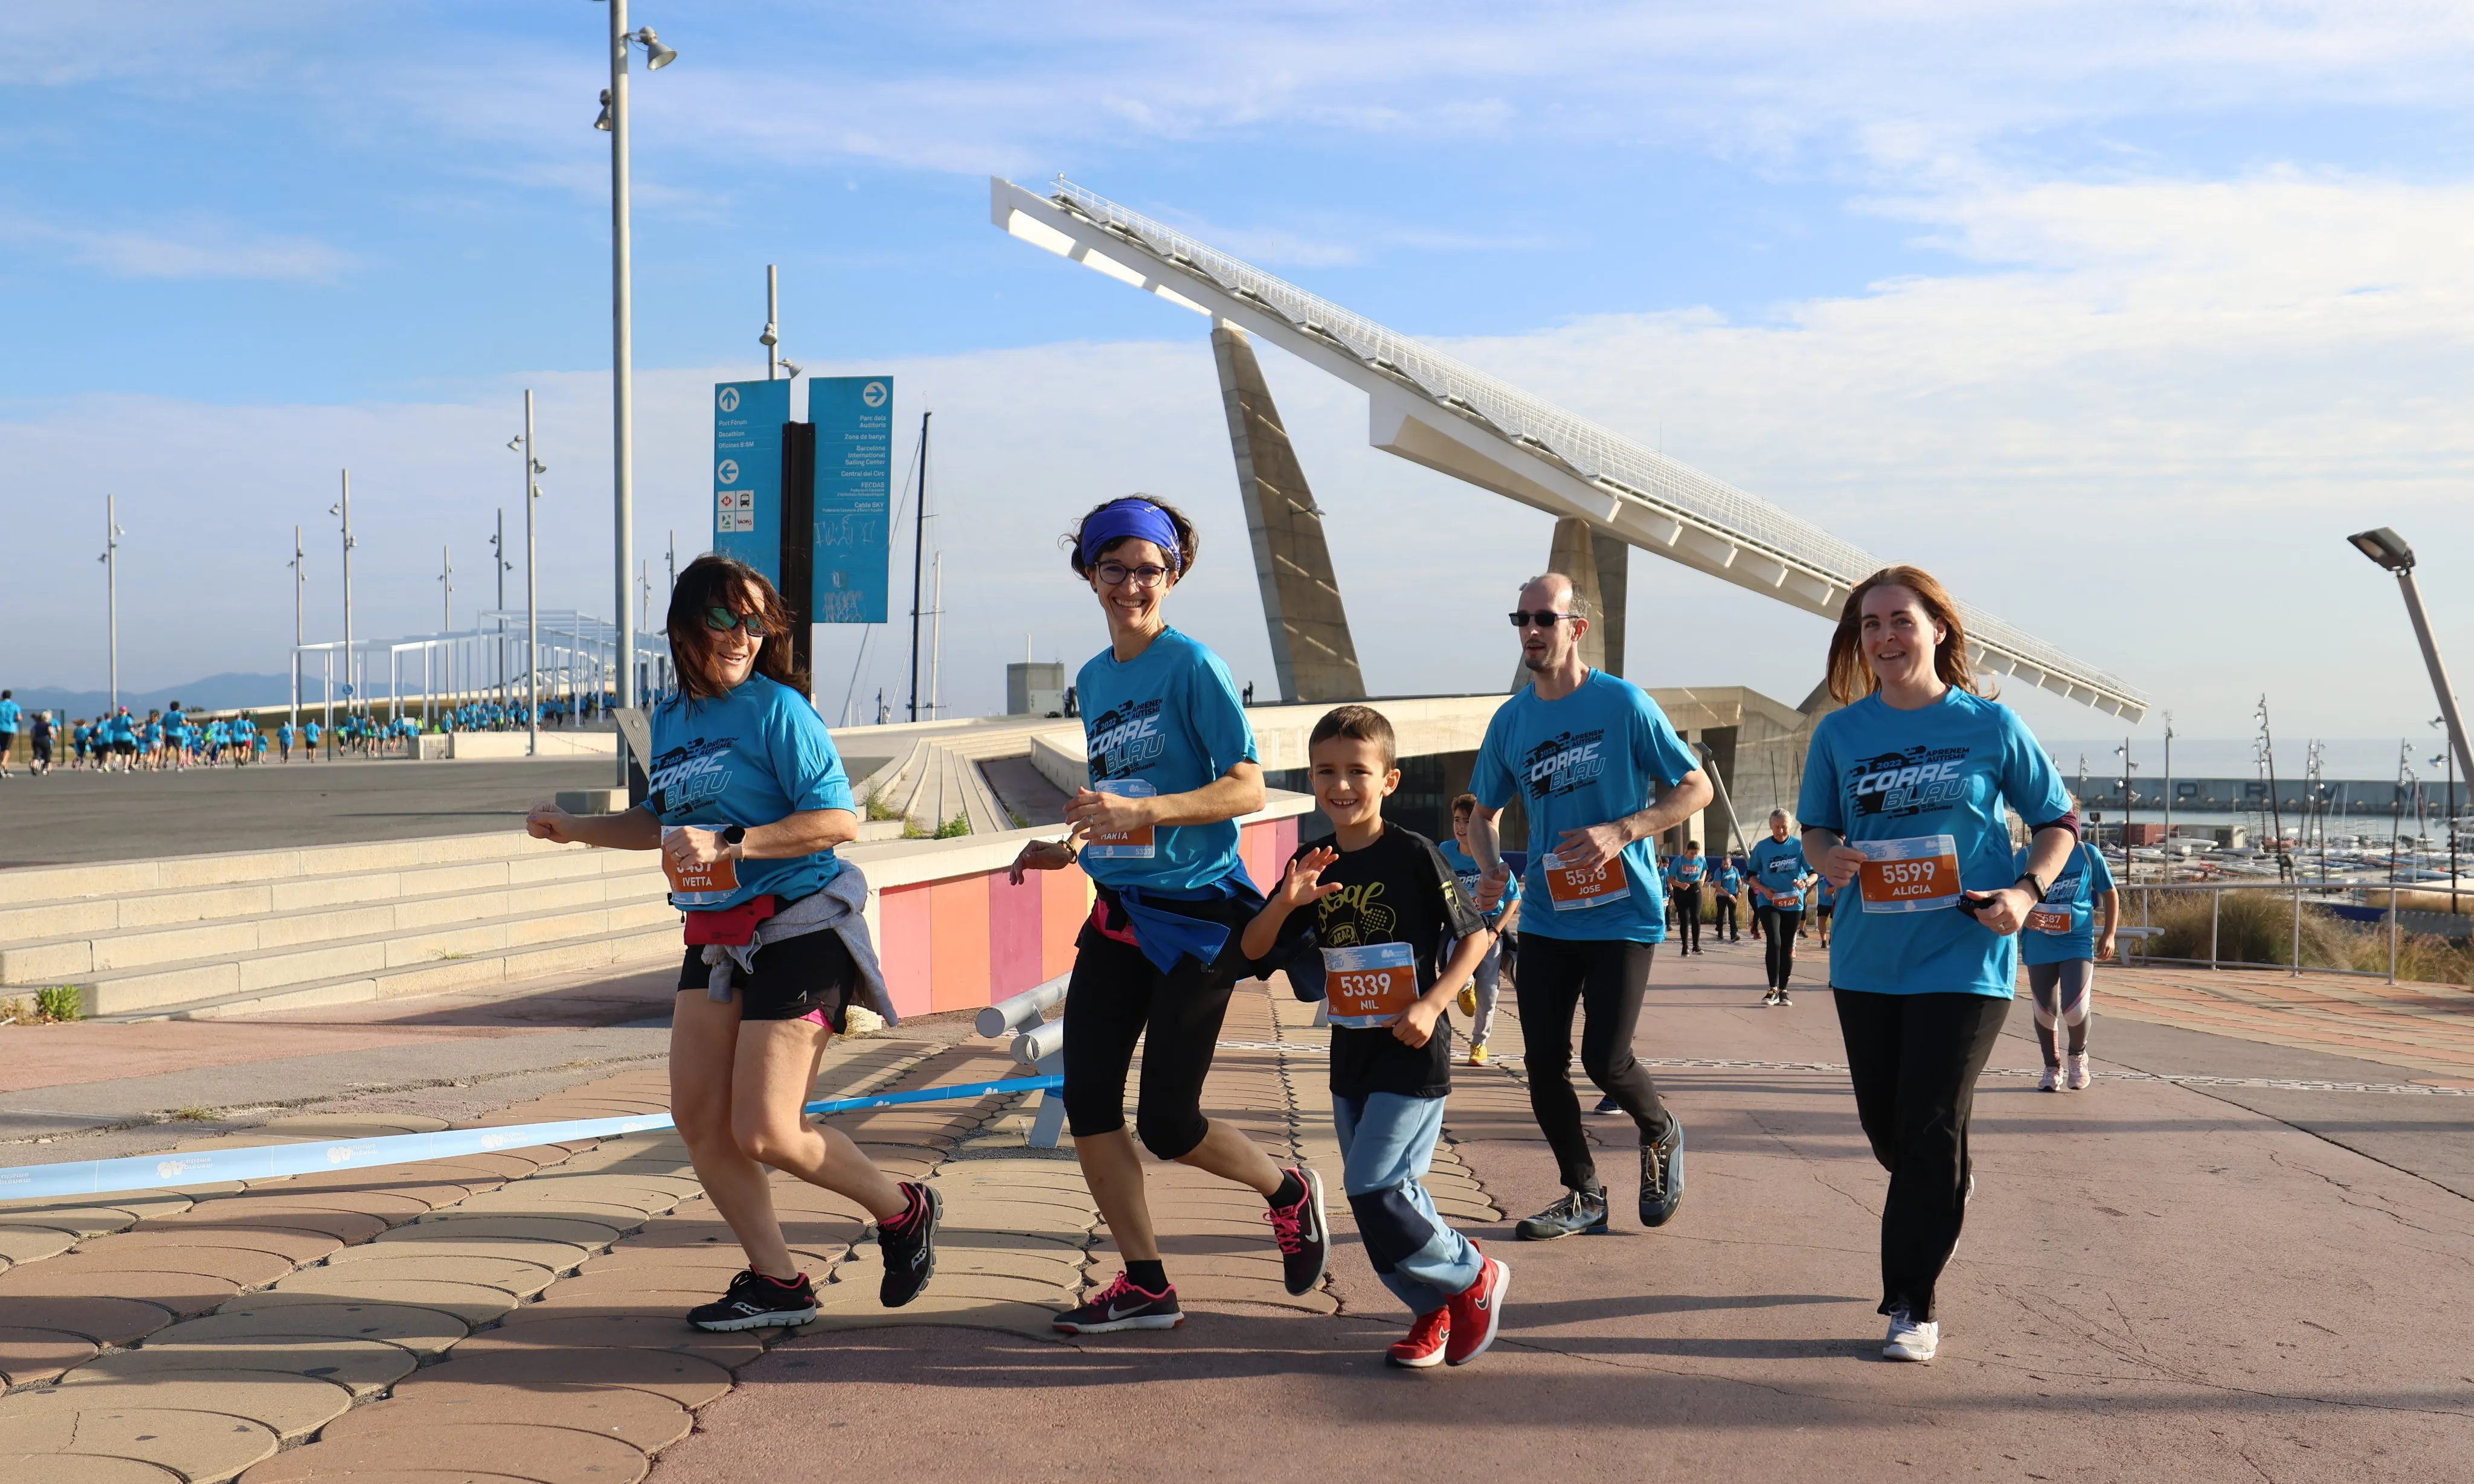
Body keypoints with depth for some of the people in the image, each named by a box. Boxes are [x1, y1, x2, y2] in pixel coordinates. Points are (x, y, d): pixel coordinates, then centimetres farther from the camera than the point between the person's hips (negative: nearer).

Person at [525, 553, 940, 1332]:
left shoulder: (778, 710, -13)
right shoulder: (670, 718, 10)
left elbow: (840, 820, -20)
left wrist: (729, 843, -25)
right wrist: (576, 828, 18)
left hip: (796, 932, -8)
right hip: (715, 937, 8)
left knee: (764, 1134, -8)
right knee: (697, 1119, 3)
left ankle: (904, 1209, 16)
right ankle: (777, 1282, 15)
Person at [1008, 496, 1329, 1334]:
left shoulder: (1192, 667, -10)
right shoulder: (1093, 680, 12)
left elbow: (1247, 789, -18)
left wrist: (1137, 811, -27)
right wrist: (1070, 848, 7)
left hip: (1197, 911, -7)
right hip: (1118, 912, 7)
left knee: (1166, 1123, -4)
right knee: (1087, 1100, -1)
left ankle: (1288, 1191, 25)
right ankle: (1144, 1286, 11)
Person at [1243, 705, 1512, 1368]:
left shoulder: (1414, 855, -12)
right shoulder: (1314, 865, 4)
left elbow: (1476, 935, -7)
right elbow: (1254, 949, 2)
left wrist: (1431, 1003, -18)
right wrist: (1287, 899, -17)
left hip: (1412, 1053, -7)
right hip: (1350, 1053, 7)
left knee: (1375, 1188, -14)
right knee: (1383, 1192, 10)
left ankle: (1472, 1278, 7)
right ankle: (1436, 1312, 27)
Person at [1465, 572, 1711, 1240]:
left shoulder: (1624, 704, -9)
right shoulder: (1511, 721, 4)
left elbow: (1696, 788, -5)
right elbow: (1483, 813, 17)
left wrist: (1621, 832, -19)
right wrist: (1491, 871, -5)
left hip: (1623, 914, -5)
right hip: (1546, 917, 5)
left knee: (1605, 1059, -11)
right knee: (1544, 1065, 4)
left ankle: (1662, 1136, 23)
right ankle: (1584, 1197, 22)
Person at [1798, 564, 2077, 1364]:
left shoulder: (1992, 725, -4)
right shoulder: (1840, 733, 3)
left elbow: (2059, 820, 5)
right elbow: (1817, 826, 13)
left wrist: (2026, 890, -12)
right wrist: (1828, 857, -10)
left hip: (1964, 959, -4)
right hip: (1867, 958, 4)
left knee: (1930, 1129, -8)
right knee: (1884, 1126, 14)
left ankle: (1913, 1304, 4)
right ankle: (1949, 1189, 47)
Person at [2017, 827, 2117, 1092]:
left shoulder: (2088, 854, -3)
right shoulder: (2026, 856, -3)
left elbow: (2110, 893, 9)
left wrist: (2109, 935, 3)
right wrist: (2023, 915, -26)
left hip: (2078, 943, -1)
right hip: (2039, 945, 1)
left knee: (2076, 1010, -13)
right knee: (2045, 1011, 7)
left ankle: (2078, 1056, 19)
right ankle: (2052, 1067, 30)